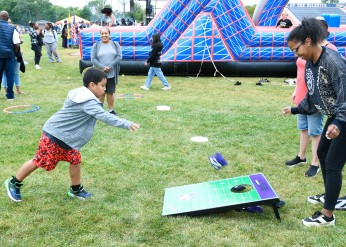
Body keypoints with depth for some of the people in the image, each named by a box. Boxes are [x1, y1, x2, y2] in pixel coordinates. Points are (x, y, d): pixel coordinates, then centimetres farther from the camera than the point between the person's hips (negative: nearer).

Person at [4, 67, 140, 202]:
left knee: (75, 160, 8)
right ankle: (14, 183, 24)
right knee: (40, 162, 4)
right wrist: (128, 124, -37)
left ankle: (76, 189, 23)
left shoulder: (82, 95, 4)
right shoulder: (88, 102, -27)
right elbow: (105, 116, -35)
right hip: (54, 136, -9)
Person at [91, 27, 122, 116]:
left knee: (110, 92, 8)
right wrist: (103, 67, -17)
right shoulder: (96, 45, 4)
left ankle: (111, 110, 18)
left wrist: (110, 66, -14)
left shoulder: (115, 44, 6)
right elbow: (93, 59, -3)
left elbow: (119, 57, -3)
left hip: (112, 74, 1)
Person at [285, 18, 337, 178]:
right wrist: (296, 90, 19)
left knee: (315, 132, 2)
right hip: (302, 96, 8)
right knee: (303, 128, 19)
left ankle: (315, 164, 14)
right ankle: (301, 157, 34)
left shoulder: (329, 49, -16)